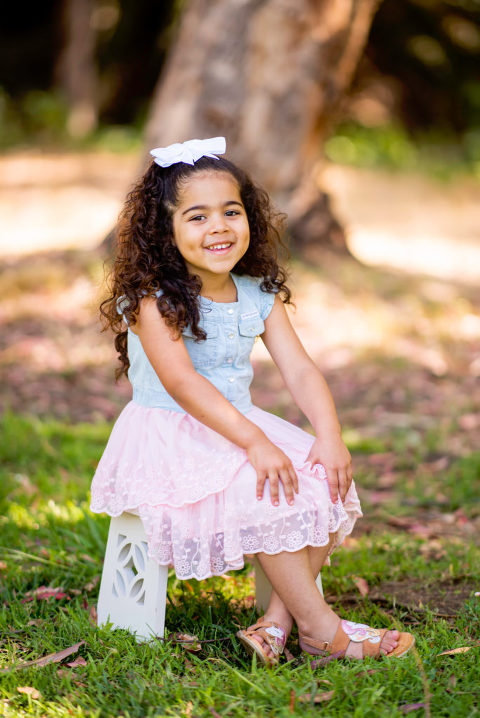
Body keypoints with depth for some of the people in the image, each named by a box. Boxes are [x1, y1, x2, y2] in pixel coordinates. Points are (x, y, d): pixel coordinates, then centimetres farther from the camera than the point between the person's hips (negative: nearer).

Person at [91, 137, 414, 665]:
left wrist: (330, 437, -19)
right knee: (262, 490, -30)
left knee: (328, 482, -14)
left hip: (238, 424, 7)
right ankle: (318, 627, -18)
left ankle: (279, 619, -12)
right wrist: (254, 442, -33)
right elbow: (180, 381, -25)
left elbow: (300, 370, -1)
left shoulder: (260, 296, 5)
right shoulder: (154, 298, -14)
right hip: (169, 437, -6)